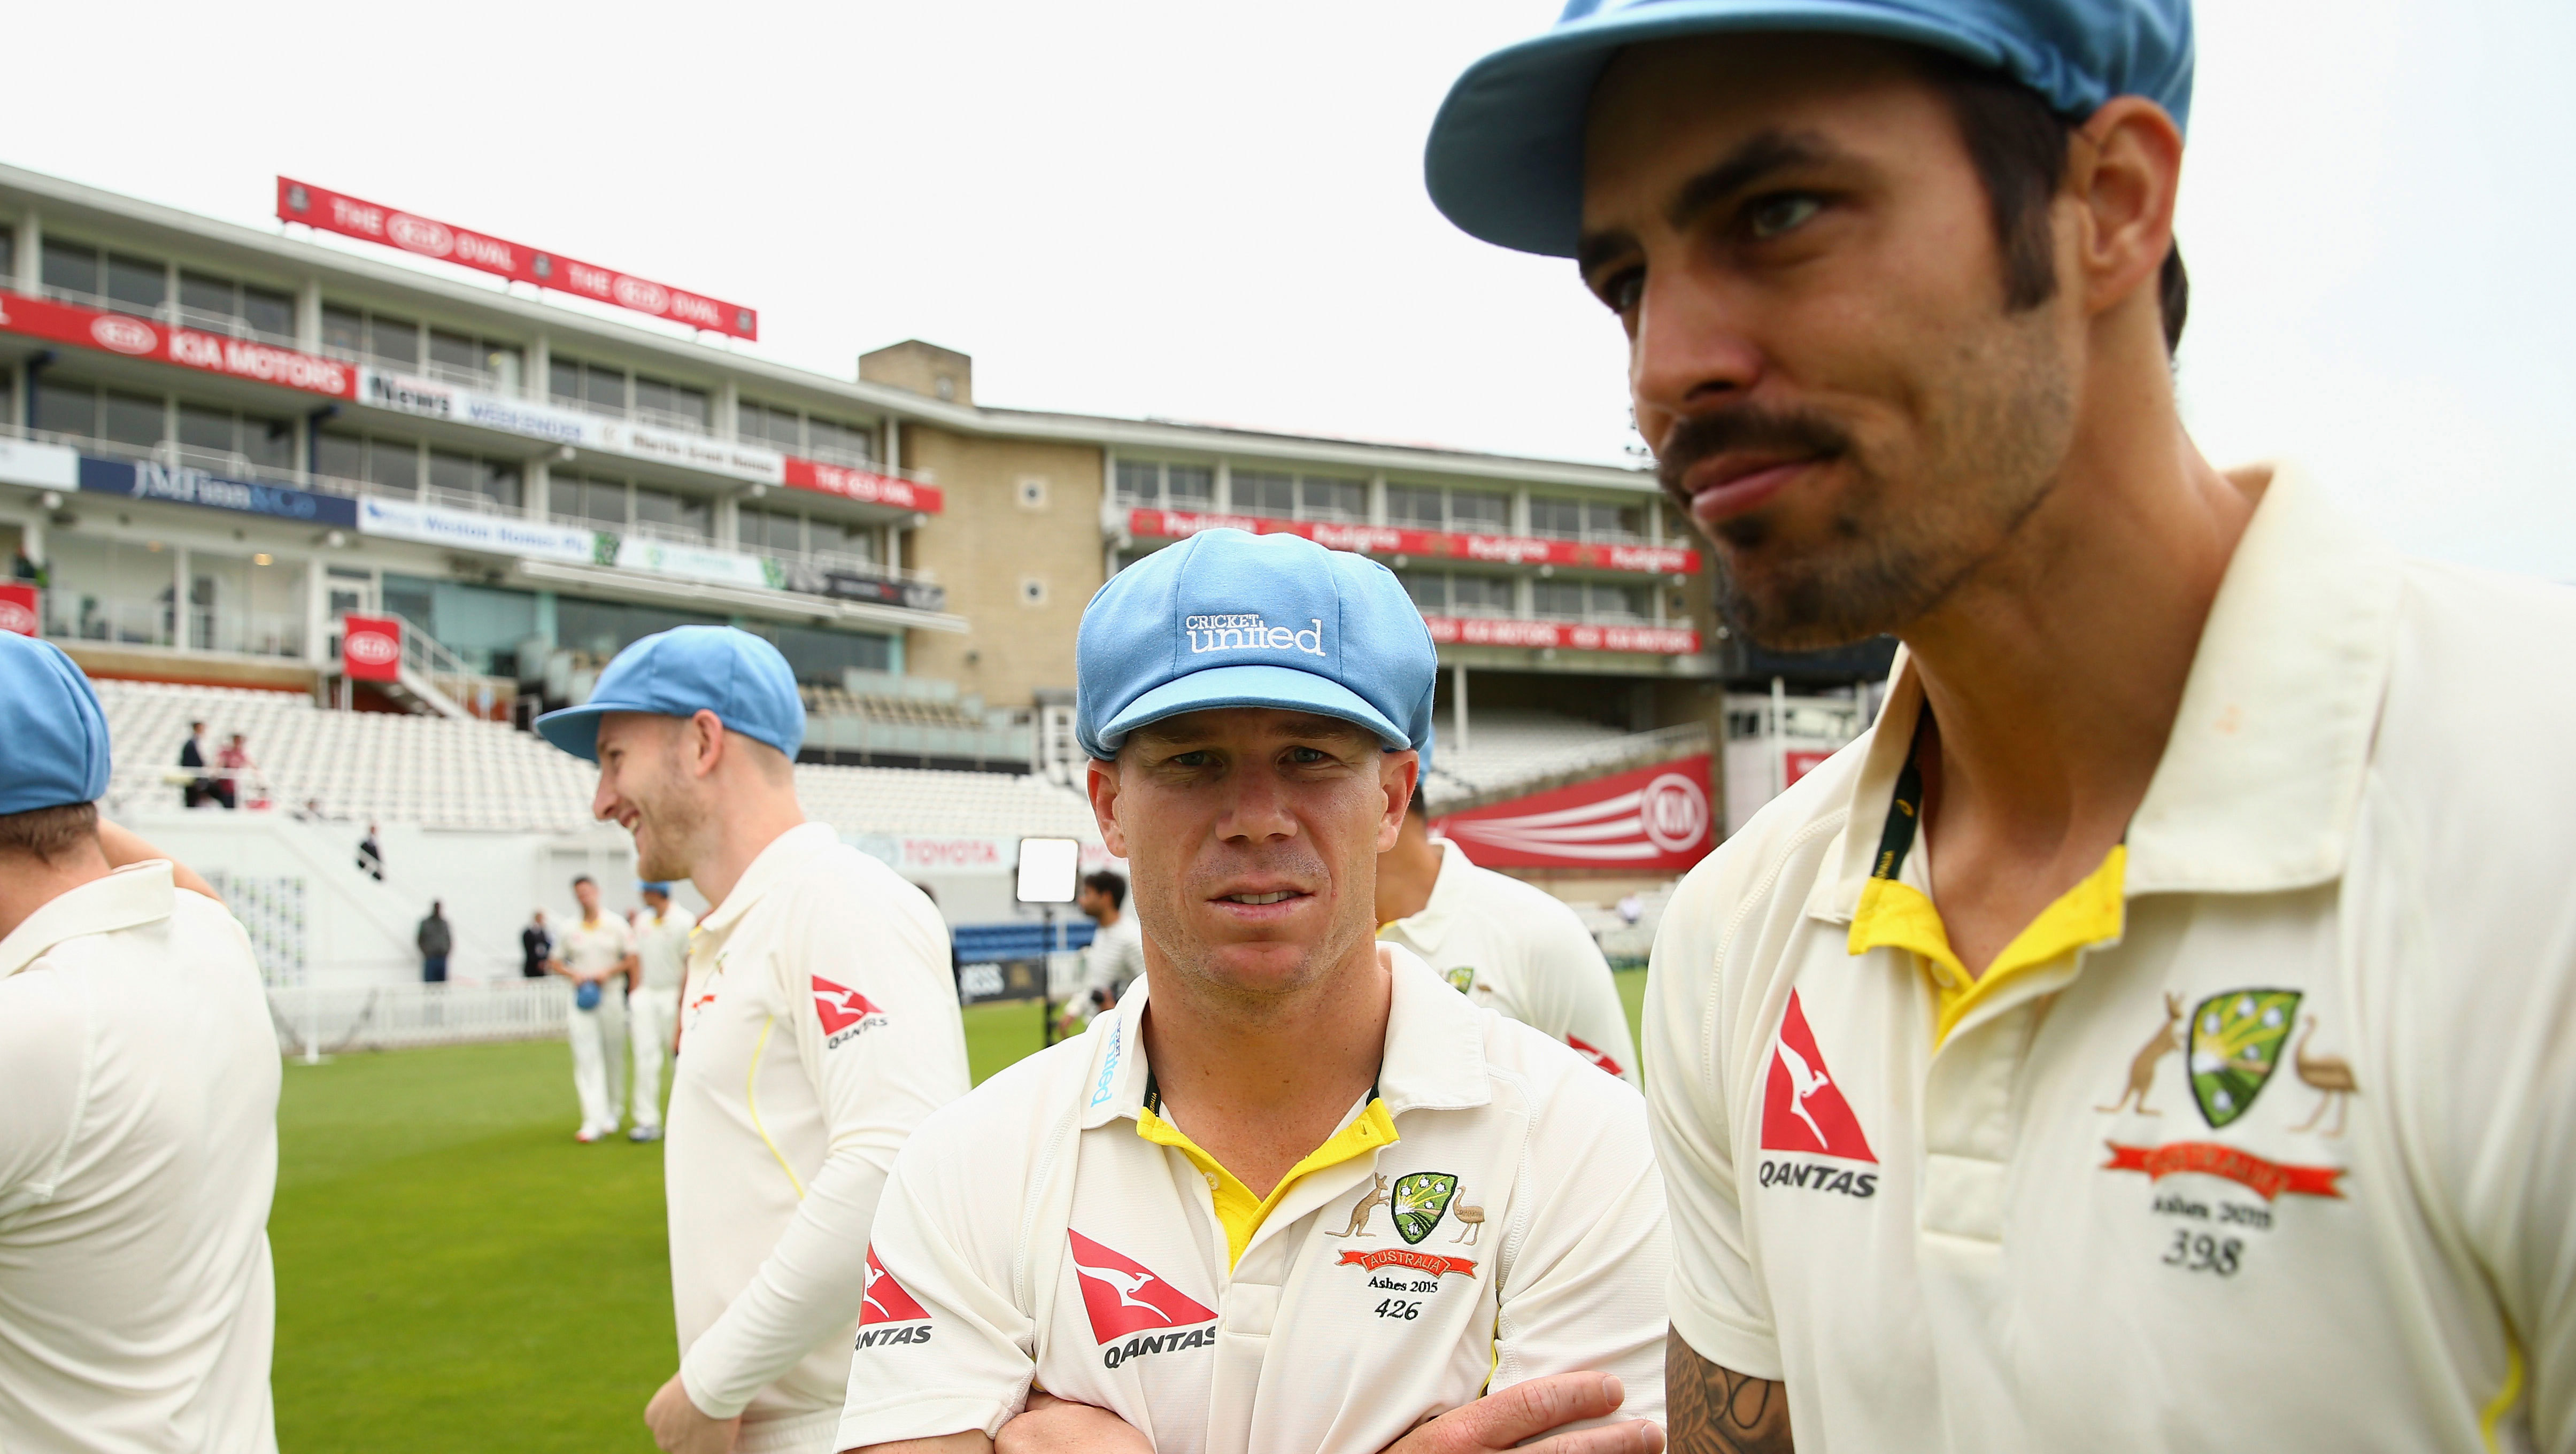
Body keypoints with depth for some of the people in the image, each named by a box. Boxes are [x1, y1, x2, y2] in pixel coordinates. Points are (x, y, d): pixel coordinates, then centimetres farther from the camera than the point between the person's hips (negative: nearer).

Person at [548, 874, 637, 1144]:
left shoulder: (616, 925, 4)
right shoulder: (570, 930, 7)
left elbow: (632, 958, 3)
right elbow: (555, 962, 14)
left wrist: (608, 973, -11)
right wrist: (573, 974, -5)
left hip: (611, 996, 0)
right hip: (582, 999, 0)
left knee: (612, 1058, 7)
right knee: (586, 1058, -8)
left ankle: (611, 1113, 22)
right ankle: (594, 1120, -12)